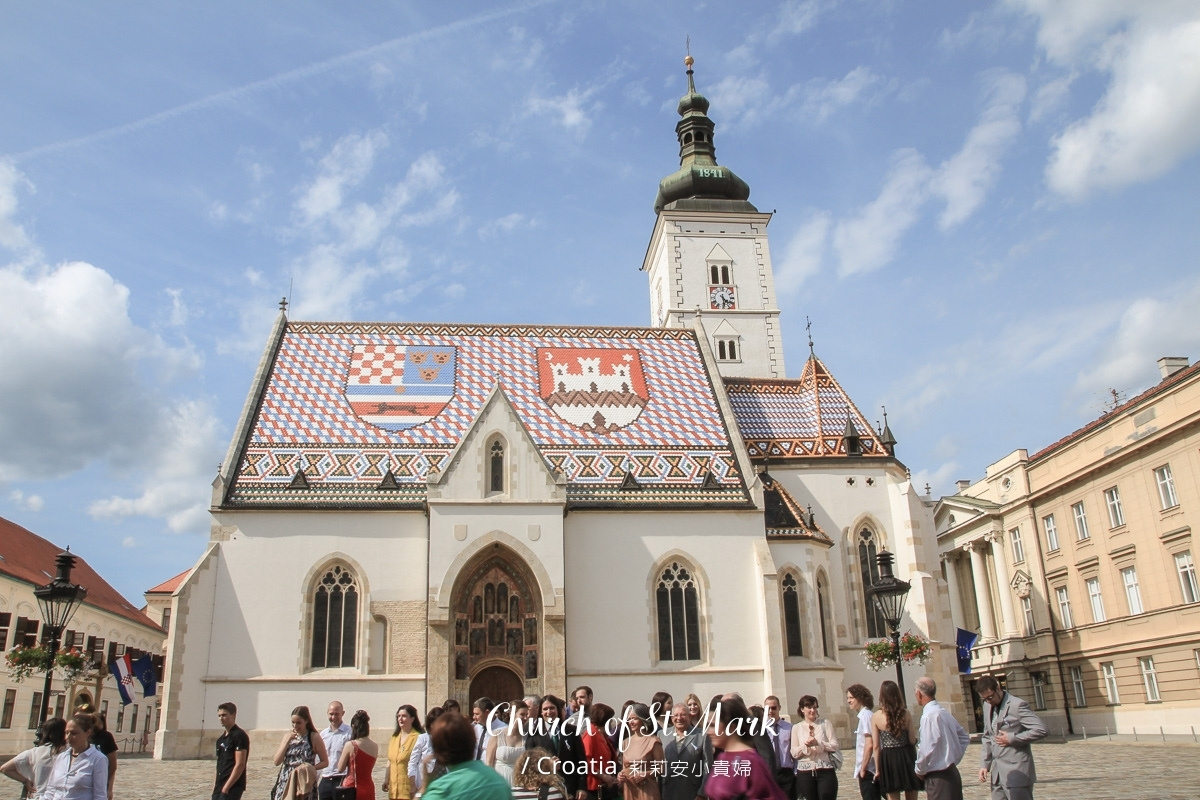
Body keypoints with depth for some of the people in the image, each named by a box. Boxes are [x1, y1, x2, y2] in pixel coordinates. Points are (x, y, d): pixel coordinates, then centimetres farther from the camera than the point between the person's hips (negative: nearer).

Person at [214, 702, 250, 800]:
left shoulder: (239, 736, -10)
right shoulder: (221, 738, 16)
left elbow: (240, 765, -16)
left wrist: (226, 787, -18)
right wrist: (216, 785, 13)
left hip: (233, 786, -9)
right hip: (220, 786, 9)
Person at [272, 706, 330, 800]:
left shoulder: (314, 737, -3)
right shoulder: (288, 736, 9)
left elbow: (325, 762, 0)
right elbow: (277, 762, 2)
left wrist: (310, 768, -17)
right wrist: (288, 740, -6)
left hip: (304, 784, -3)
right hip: (285, 784, 4)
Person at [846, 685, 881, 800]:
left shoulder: (865, 716, -14)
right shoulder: (862, 716, 13)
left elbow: (869, 745, -20)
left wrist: (863, 769, -15)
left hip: (868, 770, -9)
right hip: (870, 770, 9)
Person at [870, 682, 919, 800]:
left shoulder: (876, 717, -6)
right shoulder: (906, 714, -4)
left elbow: (876, 746, -3)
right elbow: (912, 740, -3)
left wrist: (878, 769, 4)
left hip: (889, 759, -1)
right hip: (907, 756, 1)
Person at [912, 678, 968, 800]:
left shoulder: (929, 716, -20)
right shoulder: (944, 713, 7)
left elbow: (927, 750, -23)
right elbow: (964, 738, 18)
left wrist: (920, 771, -7)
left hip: (939, 777, -9)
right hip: (952, 773, 9)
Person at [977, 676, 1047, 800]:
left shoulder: (1017, 705, -11)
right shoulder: (987, 706, 12)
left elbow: (1041, 730, -16)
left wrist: (1011, 738, -16)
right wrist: (984, 764, 11)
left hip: (1017, 773, -7)